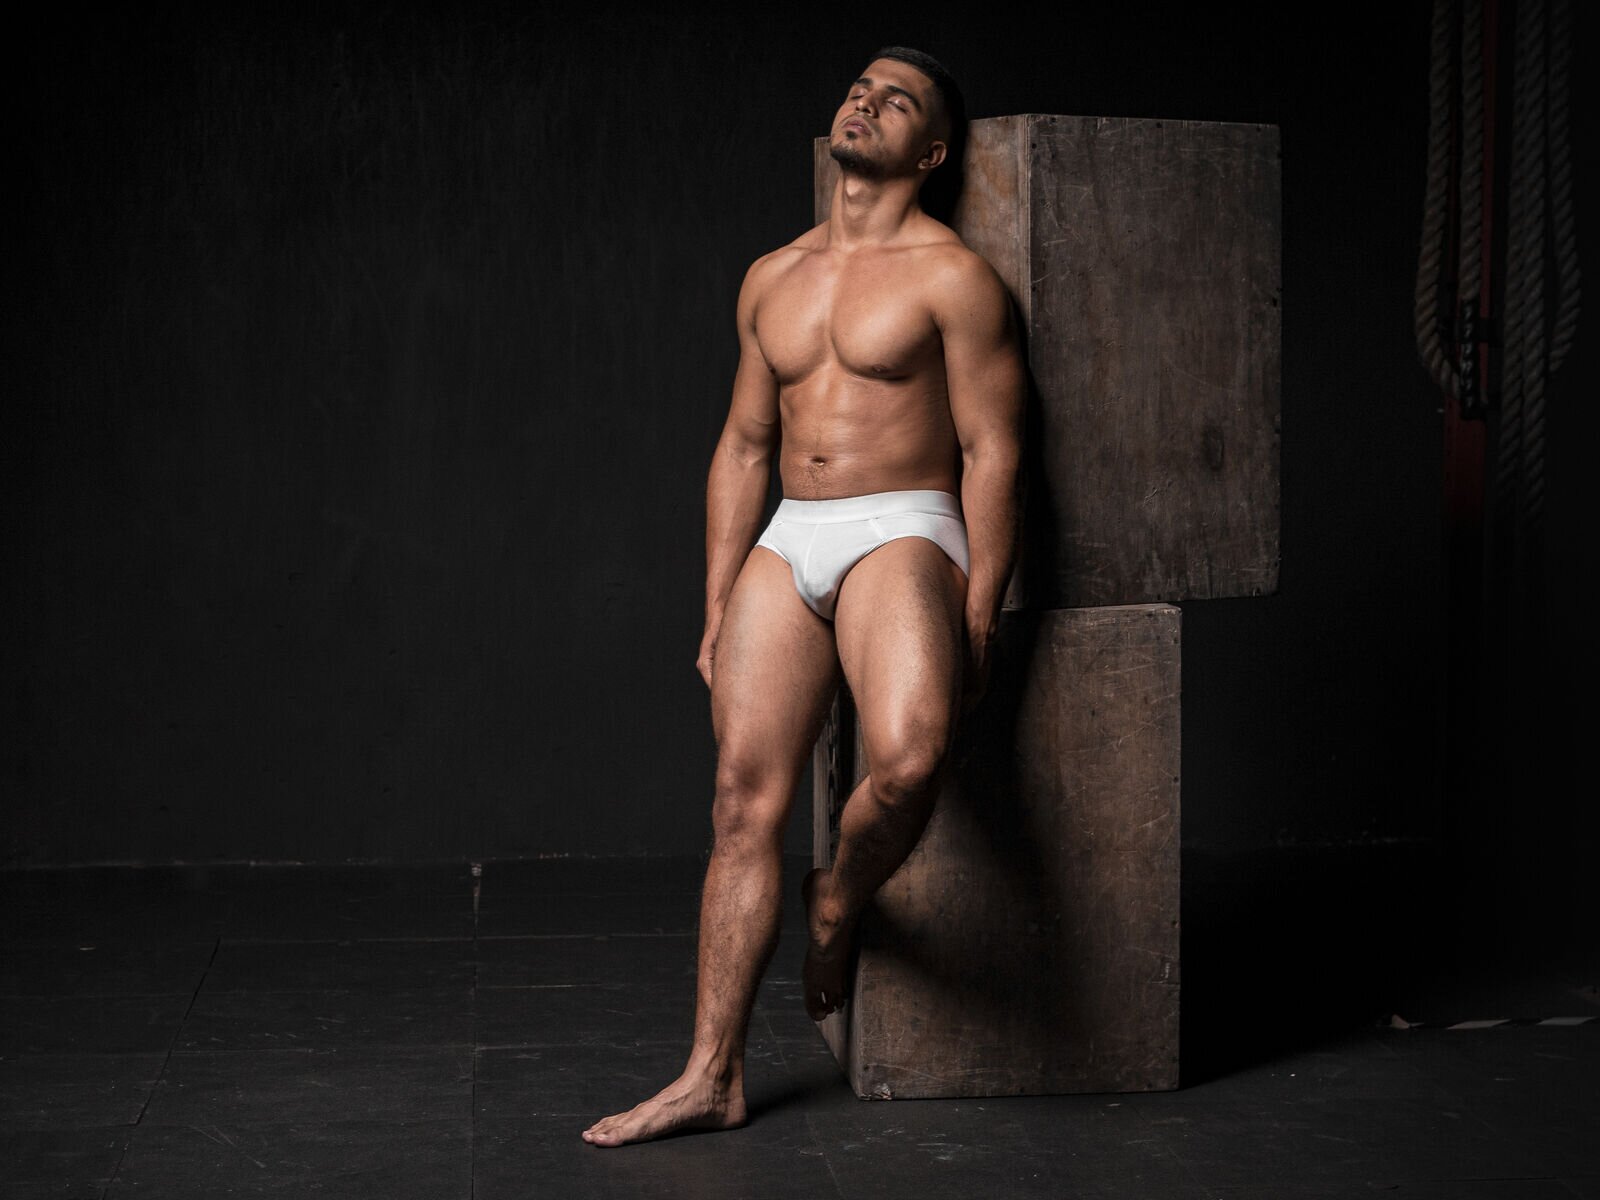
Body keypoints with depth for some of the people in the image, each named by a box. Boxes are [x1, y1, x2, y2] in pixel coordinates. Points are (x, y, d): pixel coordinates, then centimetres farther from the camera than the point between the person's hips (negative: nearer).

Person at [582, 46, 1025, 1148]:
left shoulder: (950, 276, -1)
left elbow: (992, 452, -5)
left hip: (901, 534, -5)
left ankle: (841, 903, 3)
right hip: (788, 542, 5)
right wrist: (719, 611, 14)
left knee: (909, 757, -31)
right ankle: (713, 1077, 2)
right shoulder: (772, 279, 17)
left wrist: (977, 621, -12)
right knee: (745, 799, -3)